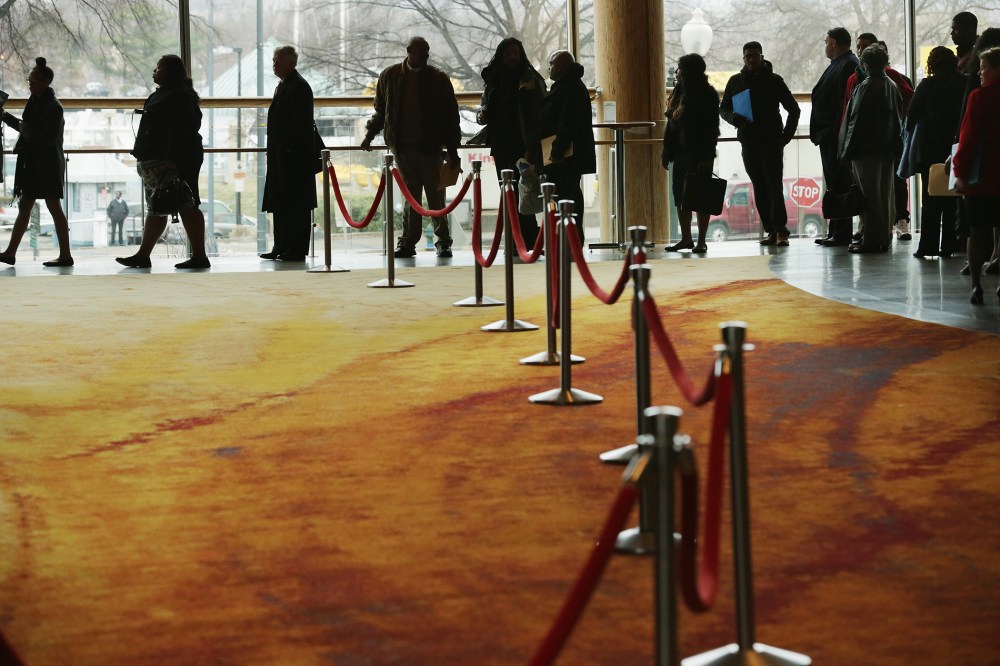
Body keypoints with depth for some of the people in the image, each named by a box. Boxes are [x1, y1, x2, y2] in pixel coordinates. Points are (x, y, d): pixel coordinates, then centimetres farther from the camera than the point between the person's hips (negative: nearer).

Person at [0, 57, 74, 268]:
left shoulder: (53, 107, -15)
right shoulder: (36, 101, 12)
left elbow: (48, 138, -22)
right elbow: (26, 127, 24)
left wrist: (26, 130, -12)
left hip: (47, 164, -9)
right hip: (32, 162, 9)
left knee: (54, 207, -4)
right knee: (24, 207, 11)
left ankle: (65, 255, 1)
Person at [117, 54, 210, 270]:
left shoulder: (180, 96, -12)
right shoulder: (162, 95, 20)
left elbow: (180, 131, -22)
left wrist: (172, 160, -29)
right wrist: (142, 158, 20)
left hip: (169, 163, -11)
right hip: (155, 162, 11)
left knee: (186, 207, -9)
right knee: (155, 209, 13)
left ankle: (199, 256, -8)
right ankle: (143, 255, 18)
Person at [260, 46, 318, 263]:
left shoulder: (298, 86, -12)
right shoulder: (283, 86, 18)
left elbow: (300, 123, -18)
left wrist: (289, 148, -20)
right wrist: (276, 151, 16)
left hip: (294, 156, -10)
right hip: (282, 157, 10)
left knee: (296, 204, -6)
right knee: (281, 204, 12)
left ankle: (296, 250, -3)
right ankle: (282, 247, 17)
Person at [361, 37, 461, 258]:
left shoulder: (438, 79, 2)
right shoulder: (389, 76, 8)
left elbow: (450, 116, 3)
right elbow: (381, 111, 18)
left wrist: (452, 150, 0)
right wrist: (370, 134, 9)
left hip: (430, 147, -1)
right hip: (402, 146, 2)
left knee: (436, 194, -1)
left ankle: (443, 242, 6)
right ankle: (408, 242, 6)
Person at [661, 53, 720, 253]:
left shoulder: (707, 94, -9)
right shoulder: (679, 93, 13)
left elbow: (711, 128, -13)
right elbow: (671, 125, 15)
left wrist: (706, 156, -19)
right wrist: (667, 151, 11)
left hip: (698, 154, -8)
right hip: (680, 153, 8)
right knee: (680, 197, 9)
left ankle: (701, 241, 2)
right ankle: (686, 239, 17)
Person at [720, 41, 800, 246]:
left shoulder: (774, 80, 3)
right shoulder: (736, 81, 11)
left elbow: (793, 109, 7)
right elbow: (723, 108, 14)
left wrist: (786, 135, -3)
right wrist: (735, 118, -9)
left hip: (772, 141, -3)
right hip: (748, 142, 3)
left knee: (774, 185, -12)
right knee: (759, 188, 3)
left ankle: (780, 229, -16)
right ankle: (771, 231, 5)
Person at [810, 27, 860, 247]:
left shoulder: (848, 65, -13)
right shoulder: (838, 64, 19)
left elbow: (846, 103, -20)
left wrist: (838, 133, -24)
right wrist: (819, 132, 16)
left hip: (836, 136, -11)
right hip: (829, 136, 11)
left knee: (838, 183, -8)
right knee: (834, 184, 12)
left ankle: (841, 233, -6)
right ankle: (835, 231, 17)